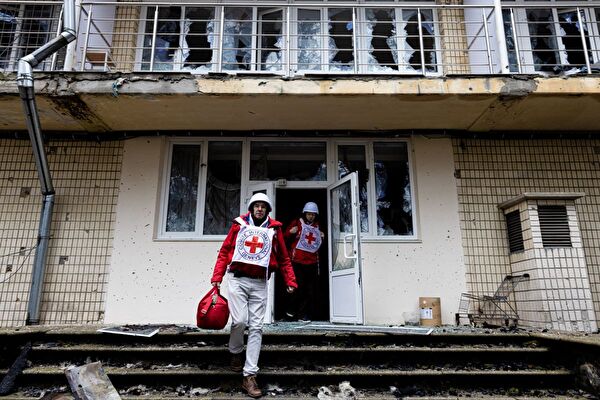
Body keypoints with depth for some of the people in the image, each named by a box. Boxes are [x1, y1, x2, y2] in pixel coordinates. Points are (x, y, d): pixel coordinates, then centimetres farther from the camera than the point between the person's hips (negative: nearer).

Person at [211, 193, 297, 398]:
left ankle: (249, 376, 4)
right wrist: (217, 276, -3)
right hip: (238, 280, -1)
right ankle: (236, 352, 19)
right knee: (239, 321, -13)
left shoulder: (274, 229, 8)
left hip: (260, 284, 1)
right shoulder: (239, 225, 7)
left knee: (256, 327, -1)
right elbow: (224, 251, 6)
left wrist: (290, 281, 1)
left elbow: (284, 258, 11)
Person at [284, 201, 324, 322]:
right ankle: (290, 311, 12)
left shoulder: (317, 227, 18)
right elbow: (285, 238, 5)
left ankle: (303, 314, 11)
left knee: (310, 290, 3)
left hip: (312, 262, 5)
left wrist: (322, 238, 10)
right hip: (297, 262, -4)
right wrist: (290, 232, -14)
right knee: (298, 287, -8)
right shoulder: (296, 223, 4)